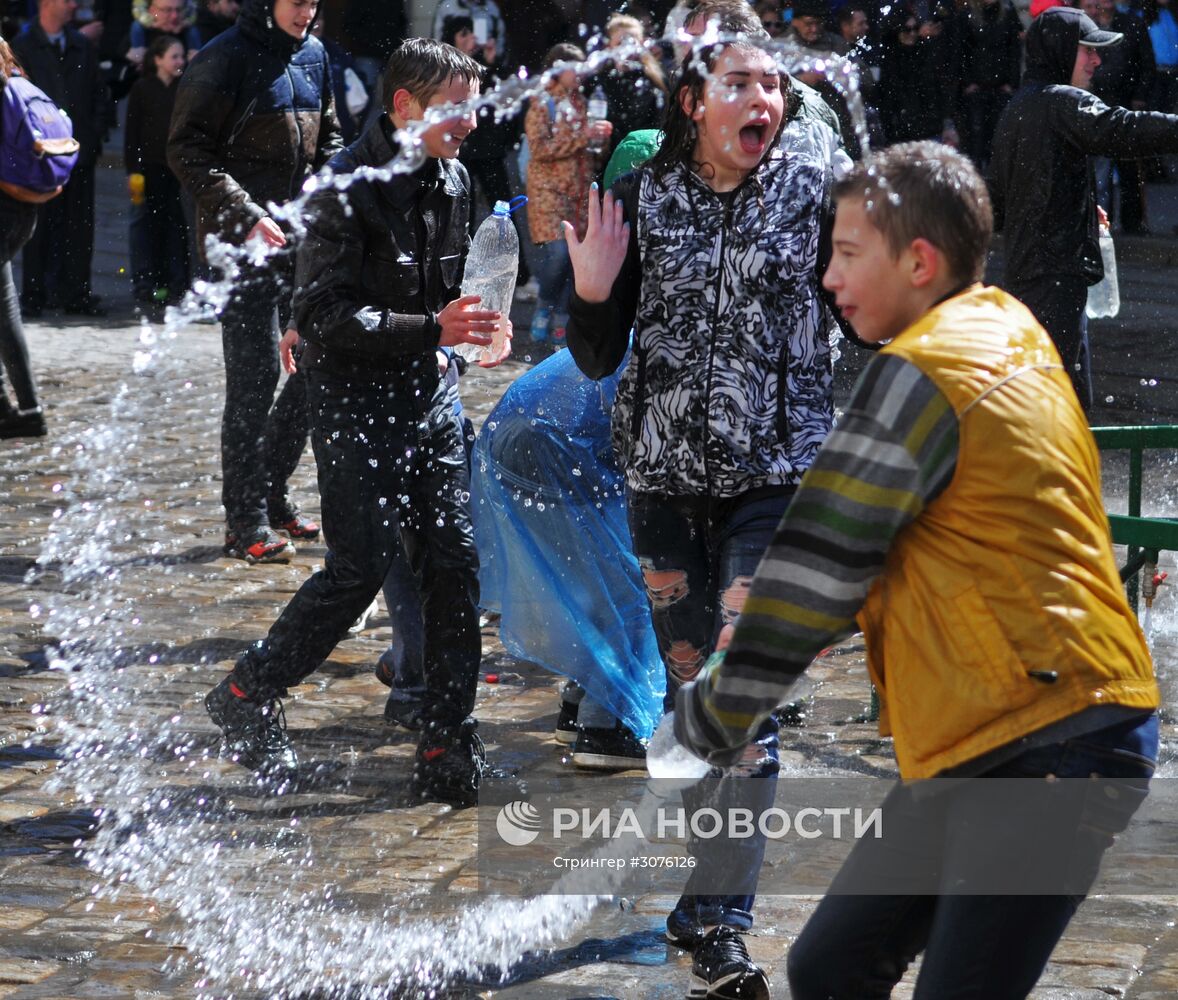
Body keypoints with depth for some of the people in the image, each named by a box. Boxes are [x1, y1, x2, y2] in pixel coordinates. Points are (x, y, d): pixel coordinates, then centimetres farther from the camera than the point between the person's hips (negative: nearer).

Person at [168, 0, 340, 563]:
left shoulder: (313, 55, 12)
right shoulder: (224, 60, -10)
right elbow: (187, 151, -12)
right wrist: (246, 215, -19)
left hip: (302, 238, 7)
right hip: (243, 242, -7)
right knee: (255, 376, -8)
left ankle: (271, 494, 23)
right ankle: (246, 522, 0)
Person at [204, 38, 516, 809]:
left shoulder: (453, 181, 9)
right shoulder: (348, 188, -15)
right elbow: (325, 315, -20)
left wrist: (477, 324, 3)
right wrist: (431, 327, -26)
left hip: (430, 397, 7)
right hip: (357, 404, -7)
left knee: (454, 562, 1)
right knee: (364, 566, -8)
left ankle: (448, 743, 7)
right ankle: (248, 698, 12)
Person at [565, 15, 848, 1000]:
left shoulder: (815, 180, -5)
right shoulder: (642, 197, -1)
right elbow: (598, 360, 3)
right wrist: (591, 292, -15)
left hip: (776, 472, -2)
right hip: (664, 473, 3)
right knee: (687, 687, 13)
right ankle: (706, 887, 31)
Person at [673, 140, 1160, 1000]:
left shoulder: (924, 372, -13)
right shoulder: (1009, 331, 16)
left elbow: (818, 567, -9)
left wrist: (709, 722, 1)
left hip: (1048, 745, -10)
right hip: (981, 745, 10)